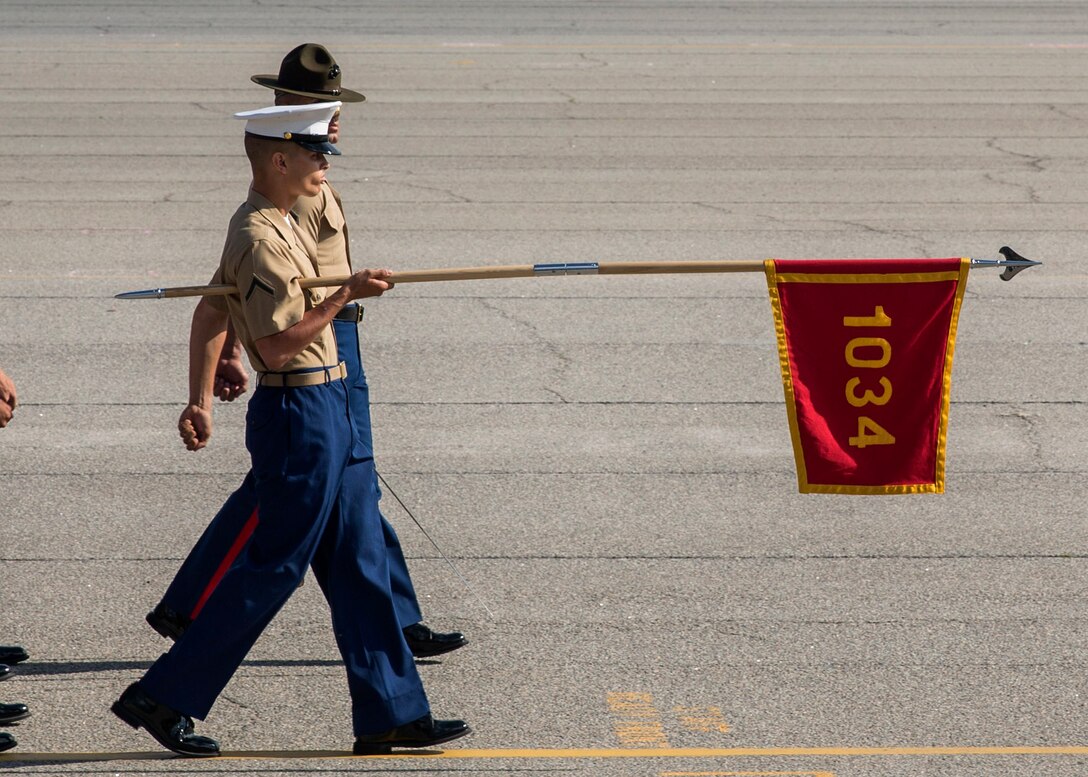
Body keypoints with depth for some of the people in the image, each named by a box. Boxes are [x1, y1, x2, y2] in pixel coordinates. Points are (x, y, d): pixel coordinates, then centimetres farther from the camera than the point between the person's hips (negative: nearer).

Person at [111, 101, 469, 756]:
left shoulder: (278, 225, 14)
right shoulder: (261, 240, -18)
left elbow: (210, 314, 20)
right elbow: (277, 345, -23)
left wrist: (200, 401, 22)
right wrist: (347, 295, -19)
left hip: (329, 411, 10)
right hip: (299, 413, -10)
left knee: (361, 565, 9)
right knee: (271, 569, -3)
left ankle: (392, 714, 13)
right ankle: (163, 697, 5)